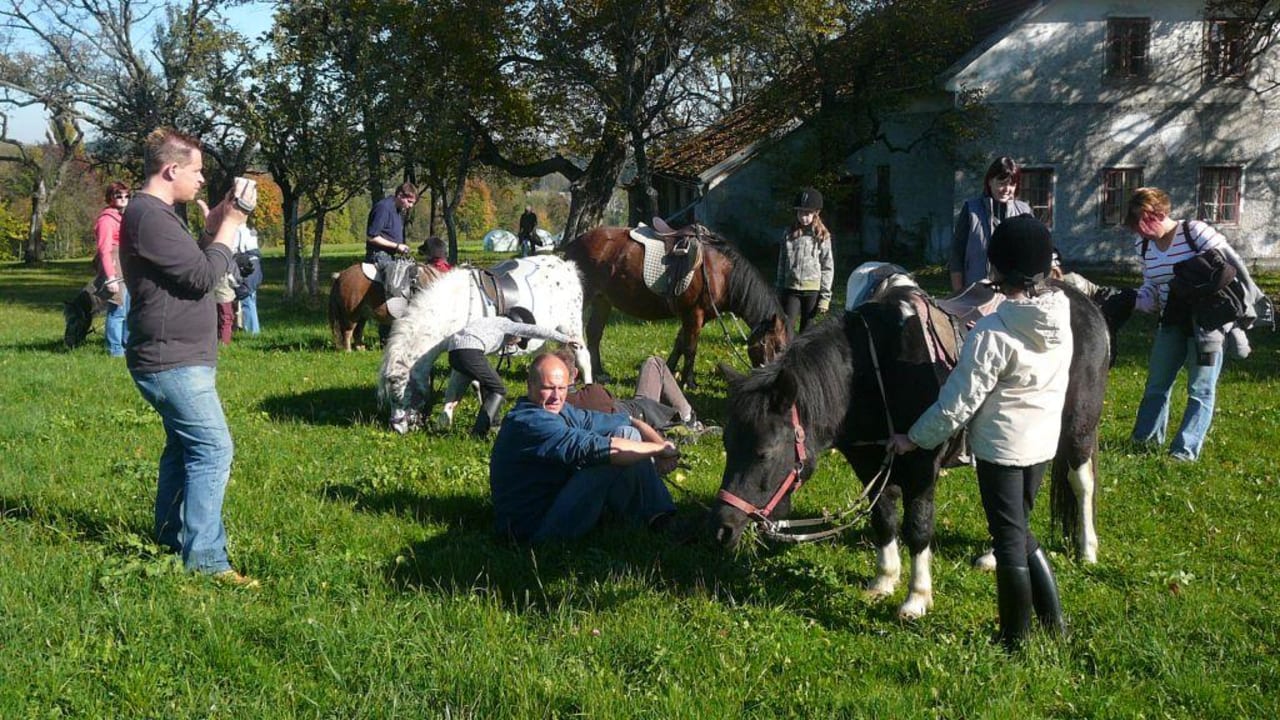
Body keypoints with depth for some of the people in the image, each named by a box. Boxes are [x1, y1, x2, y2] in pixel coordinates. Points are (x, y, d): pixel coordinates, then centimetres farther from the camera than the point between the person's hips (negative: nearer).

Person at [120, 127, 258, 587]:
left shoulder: (155, 214, 14)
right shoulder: (150, 216, -20)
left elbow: (192, 266, 17)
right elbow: (203, 277, -21)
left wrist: (214, 226, 6)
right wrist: (230, 225, -11)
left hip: (175, 360, 11)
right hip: (174, 363, -11)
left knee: (183, 447, 19)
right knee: (212, 449, -12)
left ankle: (170, 540, 29)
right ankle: (204, 558, -11)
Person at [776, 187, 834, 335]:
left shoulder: (822, 237, -1)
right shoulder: (789, 235, 8)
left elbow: (828, 267, -1)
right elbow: (782, 264, 13)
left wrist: (825, 297, -6)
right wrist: (779, 292, 12)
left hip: (812, 290, -2)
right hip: (791, 289, 2)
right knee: (786, 329, -6)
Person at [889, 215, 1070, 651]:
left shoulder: (993, 333, -24)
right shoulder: (1061, 318, -4)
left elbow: (960, 401, -19)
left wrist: (915, 438, -6)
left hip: (1000, 446, -7)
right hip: (1044, 442, 7)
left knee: (1009, 540, 5)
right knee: (1020, 530, 23)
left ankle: (1014, 640, 16)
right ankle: (1053, 621, 26)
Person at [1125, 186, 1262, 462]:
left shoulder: (1195, 232, -19)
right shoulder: (1143, 244, 2)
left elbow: (1232, 263, -15)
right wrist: (1139, 303, -7)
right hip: (1172, 322, 7)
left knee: (1201, 389, 0)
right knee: (1157, 383, 13)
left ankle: (1185, 450, 2)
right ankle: (1145, 438, 27)